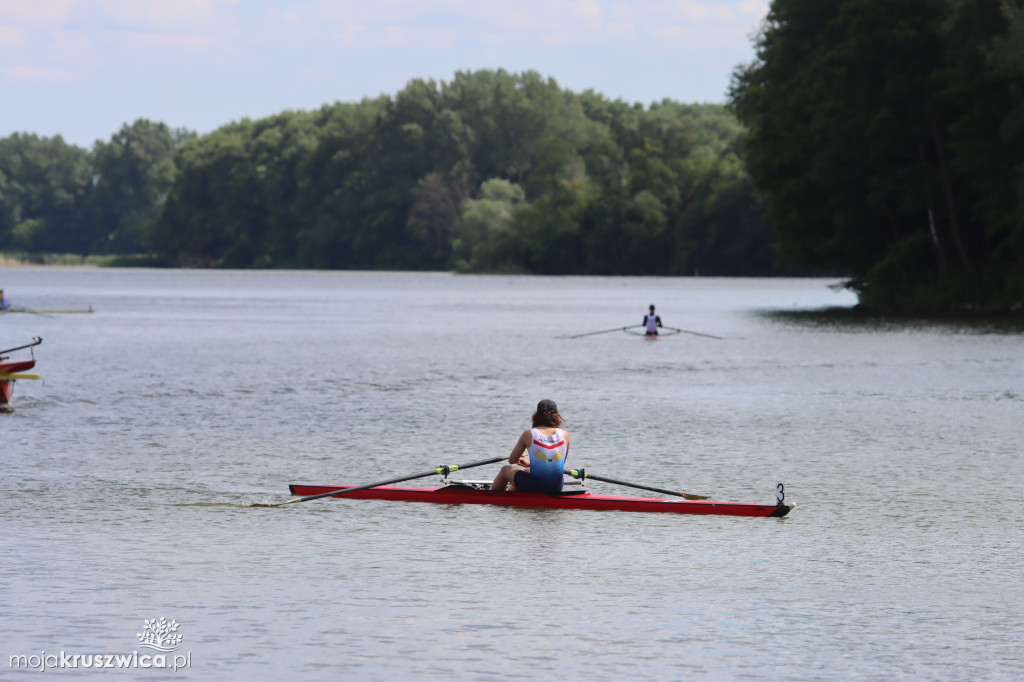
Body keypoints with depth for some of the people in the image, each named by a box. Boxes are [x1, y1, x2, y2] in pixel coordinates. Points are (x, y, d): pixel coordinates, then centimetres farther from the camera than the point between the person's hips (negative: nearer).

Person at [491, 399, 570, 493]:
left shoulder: (529, 434, -8)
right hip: (556, 489, 4)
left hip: (534, 488, -4)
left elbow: (511, 460, 2)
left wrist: (520, 454, 27)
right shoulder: (565, 435, 0)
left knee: (505, 470, 28)